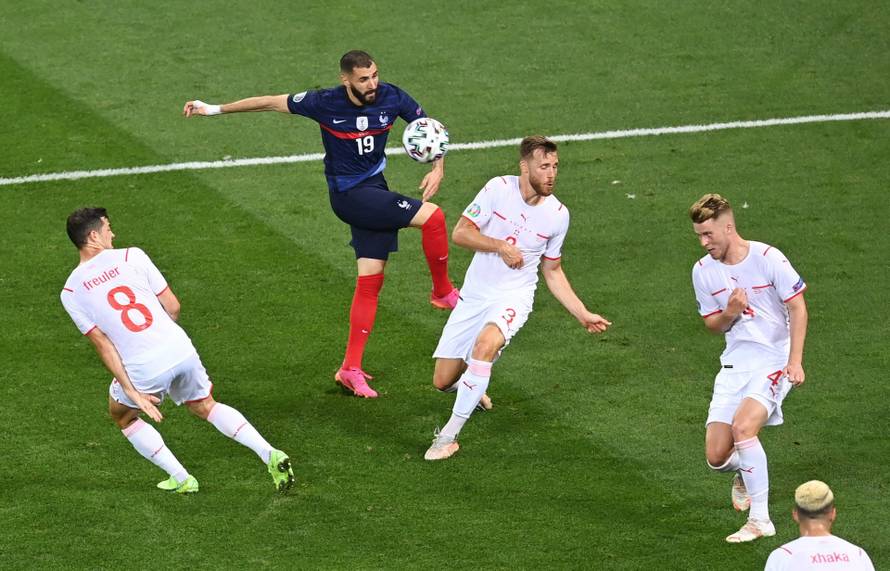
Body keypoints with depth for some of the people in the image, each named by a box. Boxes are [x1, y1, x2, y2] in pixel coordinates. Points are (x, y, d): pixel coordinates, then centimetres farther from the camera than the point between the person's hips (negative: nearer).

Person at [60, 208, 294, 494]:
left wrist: (131, 391, -3)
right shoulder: (131, 256, 3)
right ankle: (270, 455, 13)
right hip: (181, 351, 2)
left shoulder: (70, 292, 2)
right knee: (206, 406, 27)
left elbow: (103, 343, -1)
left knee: (122, 415, 29)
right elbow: (173, 306, 4)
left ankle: (181, 478, 24)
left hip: (143, 370, -2)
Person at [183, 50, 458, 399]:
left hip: (373, 191, 5)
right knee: (432, 216, -21)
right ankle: (443, 292, -1)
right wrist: (216, 109, -1)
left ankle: (351, 369, 10)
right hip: (349, 195, -5)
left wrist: (438, 168, -11)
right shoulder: (326, 103, -15)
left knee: (370, 281, 4)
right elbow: (273, 103, -5)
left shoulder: (391, 98, -6)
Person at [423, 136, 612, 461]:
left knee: (486, 344, -35)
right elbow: (460, 233, -5)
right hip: (474, 296, 1)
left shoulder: (558, 214, -2)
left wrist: (583, 315, 4)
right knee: (443, 382, 2)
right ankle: (469, 389, 44)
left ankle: (449, 436, -27)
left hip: (513, 298, -1)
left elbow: (552, 272, 10)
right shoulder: (498, 189, -8)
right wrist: (500, 246, -19)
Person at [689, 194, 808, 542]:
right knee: (716, 457, -5)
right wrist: (730, 313, -13)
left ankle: (760, 520, -17)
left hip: (773, 361, -5)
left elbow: (797, 308, -6)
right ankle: (744, 473, 35)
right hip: (734, 365, 5)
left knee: (742, 427, -28)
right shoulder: (703, 271, 2)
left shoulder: (768, 258, -11)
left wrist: (795, 362, -15)